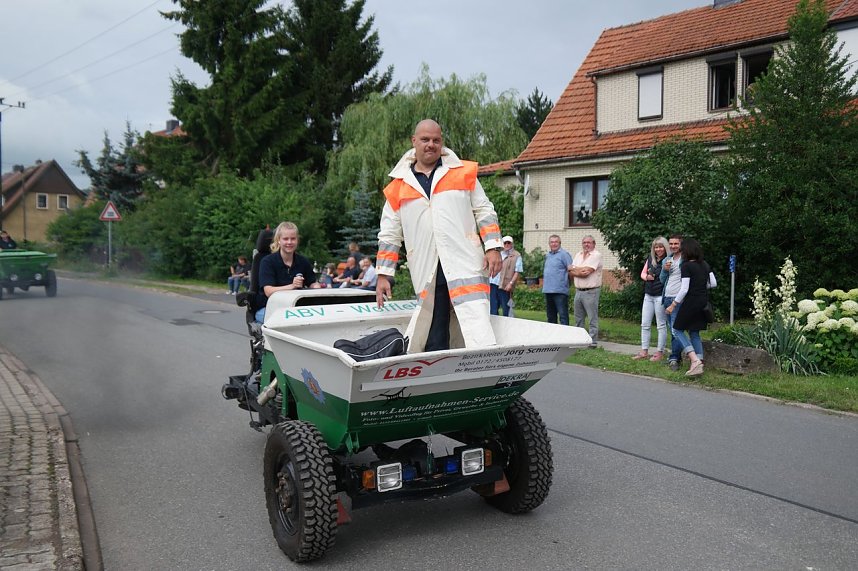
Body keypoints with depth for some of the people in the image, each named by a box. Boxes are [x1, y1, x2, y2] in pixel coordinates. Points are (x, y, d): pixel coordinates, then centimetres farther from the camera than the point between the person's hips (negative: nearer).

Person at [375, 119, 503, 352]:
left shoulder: (464, 172, 12)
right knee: (434, 342, 3)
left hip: (465, 265, -1)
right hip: (427, 275, 2)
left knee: (478, 330, -13)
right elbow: (389, 234, 14)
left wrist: (493, 247, -1)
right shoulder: (398, 187, 13)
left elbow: (484, 211, 11)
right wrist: (384, 275, 10)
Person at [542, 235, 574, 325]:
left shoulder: (564, 254, -6)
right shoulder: (548, 255, 18)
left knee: (563, 315, -7)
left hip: (560, 291, -8)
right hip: (548, 290, 8)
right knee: (550, 315, 15)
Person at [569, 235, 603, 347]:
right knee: (578, 318, 14)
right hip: (578, 291, 7)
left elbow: (586, 271, -16)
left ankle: (592, 341, 2)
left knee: (593, 318, -2)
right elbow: (571, 273, 6)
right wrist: (580, 272, -13)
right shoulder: (578, 255, 15)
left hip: (591, 292, -7)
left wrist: (573, 269, -2)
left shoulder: (596, 255, -6)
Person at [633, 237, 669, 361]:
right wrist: (647, 277, -3)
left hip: (661, 296, -7)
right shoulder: (650, 259, 7)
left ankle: (660, 352, 12)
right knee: (645, 324, 9)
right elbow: (642, 273, 17)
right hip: (648, 295, 7)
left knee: (661, 325, 4)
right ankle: (644, 351, 16)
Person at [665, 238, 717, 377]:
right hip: (704, 302, 7)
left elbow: (684, 289, -17)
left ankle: (695, 359, -9)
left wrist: (673, 305, -10)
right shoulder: (705, 264, 7)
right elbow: (713, 283, 11)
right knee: (694, 333, 15)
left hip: (691, 301, -7)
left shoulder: (686, 266, -14)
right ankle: (699, 364, 8)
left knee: (677, 330, 6)